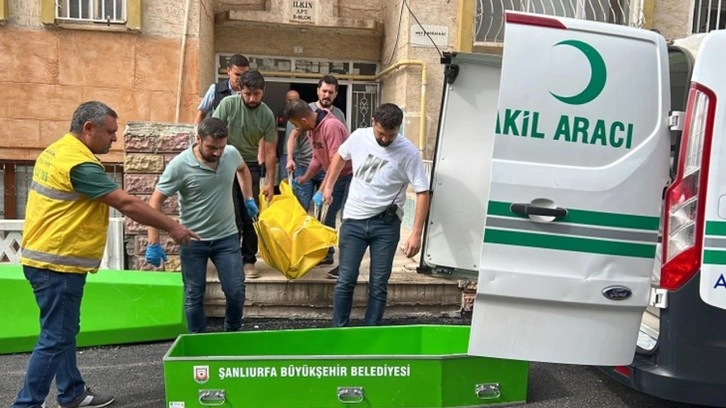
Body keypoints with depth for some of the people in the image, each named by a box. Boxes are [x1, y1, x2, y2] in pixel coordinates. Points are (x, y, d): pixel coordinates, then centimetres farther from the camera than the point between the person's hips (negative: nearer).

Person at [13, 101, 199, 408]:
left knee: (64, 331, 17)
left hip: (47, 257, 11)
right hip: (58, 263, -11)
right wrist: (172, 227, -13)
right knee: (55, 337, -2)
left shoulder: (56, 151, 11)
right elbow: (127, 204, -20)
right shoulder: (79, 163, -20)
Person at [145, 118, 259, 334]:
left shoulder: (232, 154, -8)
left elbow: (243, 169, 19)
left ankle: (233, 334, 28)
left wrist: (249, 199, 16)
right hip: (193, 241, -2)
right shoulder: (180, 165, -19)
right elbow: (155, 202, -16)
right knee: (194, 296, 8)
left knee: (236, 292, 3)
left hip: (226, 237, 3)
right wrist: (153, 243, -19)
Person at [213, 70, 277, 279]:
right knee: (232, 216, -5)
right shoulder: (228, 103, -13)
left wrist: (270, 182, -2)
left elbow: (270, 151, -3)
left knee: (250, 217, 4)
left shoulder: (267, 115, -6)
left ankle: (248, 260, 16)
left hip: (251, 166, 2)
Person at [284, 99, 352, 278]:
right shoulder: (311, 129, 1)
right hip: (336, 176, 9)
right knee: (327, 215, 12)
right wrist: (303, 179, 10)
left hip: (350, 175, -9)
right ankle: (327, 253, 26)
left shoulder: (331, 126, -27)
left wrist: (322, 191, -31)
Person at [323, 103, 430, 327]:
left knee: (379, 285, 4)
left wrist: (416, 233, -18)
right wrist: (329, 186, 19)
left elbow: (422, 193, -13)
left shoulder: (408, 152, -14)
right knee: (346, 281, 4)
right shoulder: (359, 137, -4)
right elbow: (340, 156, 18)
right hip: (354, 220, 2)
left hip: (386, 224, -2)